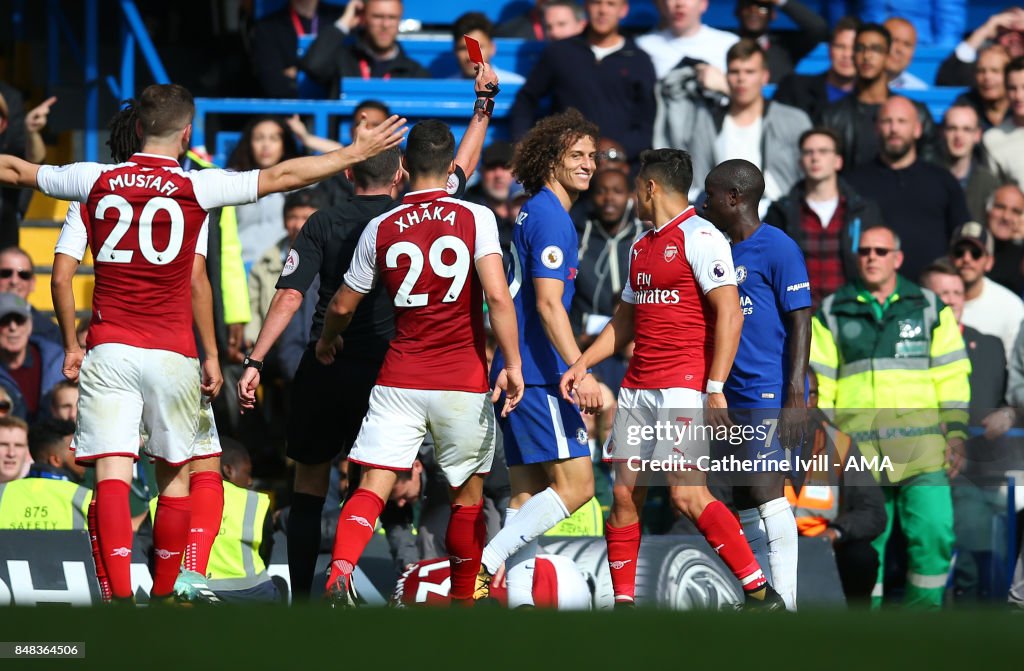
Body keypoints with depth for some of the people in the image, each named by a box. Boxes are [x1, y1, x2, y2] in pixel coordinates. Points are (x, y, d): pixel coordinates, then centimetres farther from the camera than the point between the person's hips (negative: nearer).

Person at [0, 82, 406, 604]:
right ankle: (165, 593, 19)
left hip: (108, 349, 1)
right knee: (176, 475, 14)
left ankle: (120, 594, -22)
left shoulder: (95, 182, 5)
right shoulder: (194, 188, -2)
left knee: (112, 473, -7)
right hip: (172, 354, -1)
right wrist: (356, 153, 12)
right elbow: (282, 176, 1)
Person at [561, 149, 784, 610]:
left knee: (687, 494, -17)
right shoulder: (641, 246, 19)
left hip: (684, 386, -8)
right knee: (624, 493, 4)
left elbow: (729, 313, -15)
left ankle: (761, 592, -12)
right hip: (637, 389, 8)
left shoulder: (700, 238, -8)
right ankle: (623, 601, 10)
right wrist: (583, 364, 17)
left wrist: (715, 389, -20)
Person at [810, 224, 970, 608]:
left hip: (921, 445, 0)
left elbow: (952, 376, 10)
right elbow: (816, 383, 11)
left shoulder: (929, 308, 12)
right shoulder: (832, 314, 12)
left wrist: (956, 434, 2)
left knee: (934, 532, -11)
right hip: (858, 451, 0)